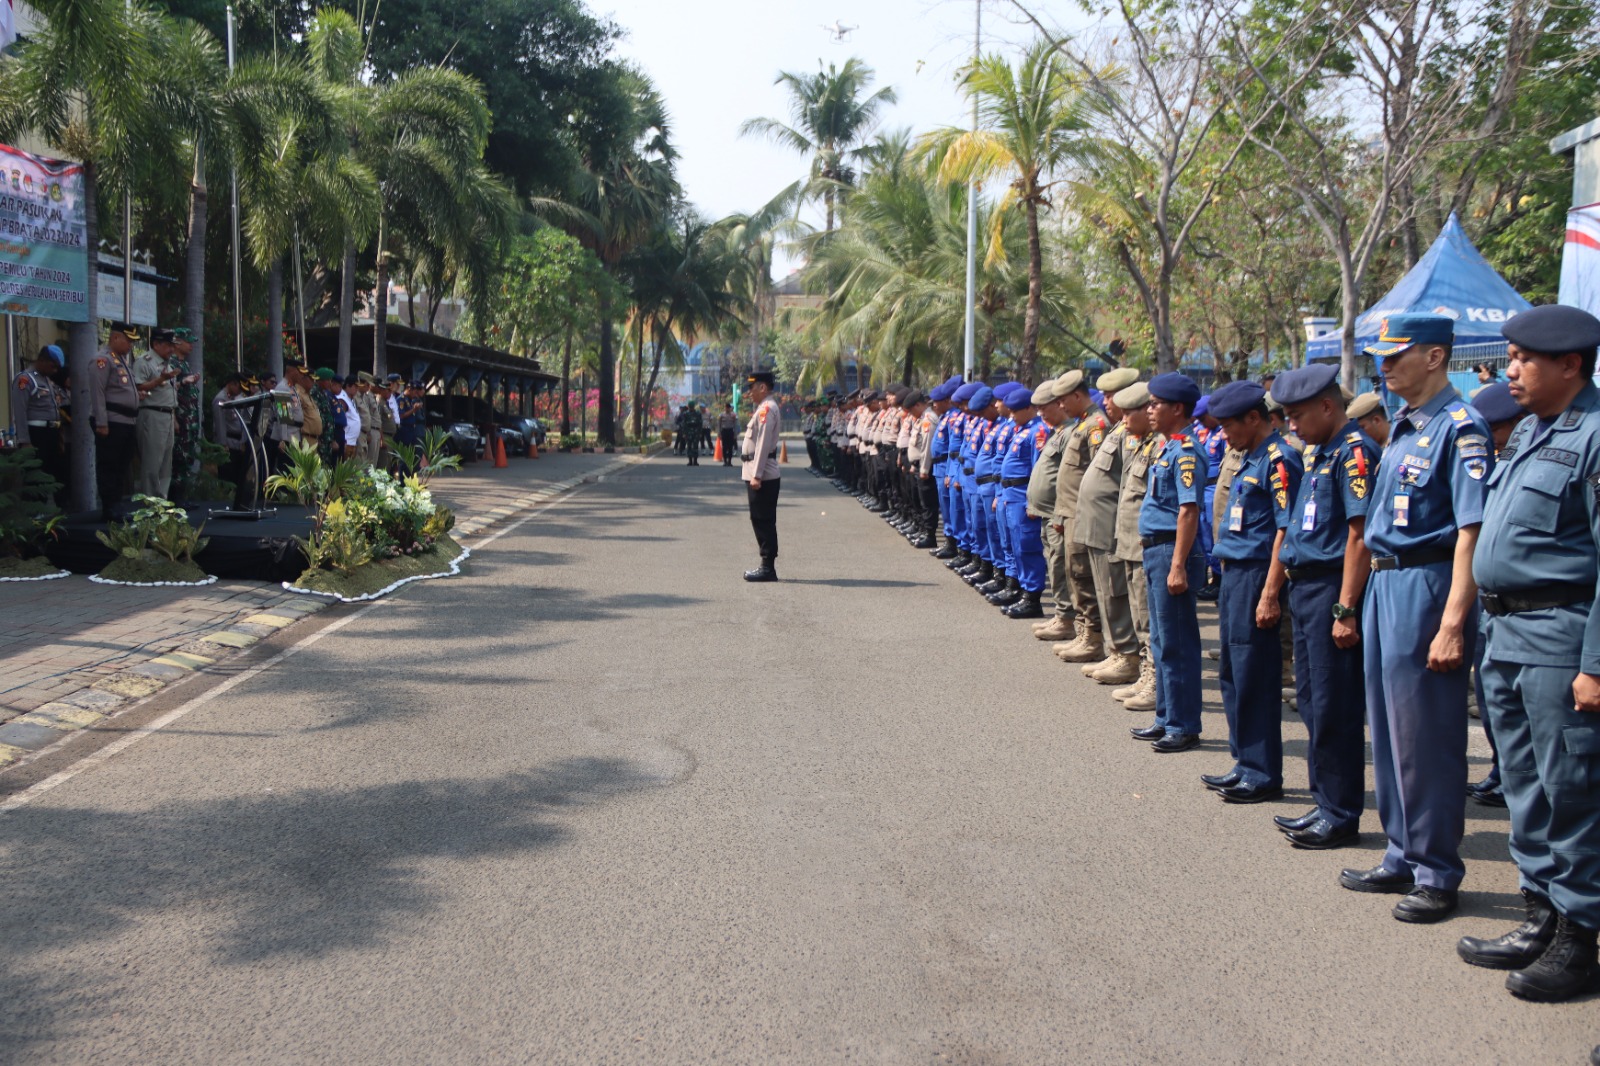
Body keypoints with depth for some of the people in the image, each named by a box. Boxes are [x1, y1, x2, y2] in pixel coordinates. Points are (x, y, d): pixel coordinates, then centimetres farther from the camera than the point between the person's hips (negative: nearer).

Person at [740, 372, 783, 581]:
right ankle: (767, 566, 17)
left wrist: (756, 475, -21)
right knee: (762, 521, 12)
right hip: (761, 474, 10)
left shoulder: (767, 409, -15)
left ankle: (768, 568, -3)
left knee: (763, 521, -6)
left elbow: (763, 444, -20)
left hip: (762, 475, -10)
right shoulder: (764, 408, 17)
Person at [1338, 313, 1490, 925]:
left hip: (1426, 587, -9)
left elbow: (1472, 531, -20)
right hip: (1384, 583, 9)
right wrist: (1371, 594, 16)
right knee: (1389, 733, 15)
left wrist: (1452, 623, -24)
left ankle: (1438, 874, 11)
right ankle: (1404, 857, 27)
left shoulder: (1459, 428, -14)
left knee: (1427, 738, -1)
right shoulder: (1403, 427, 14)